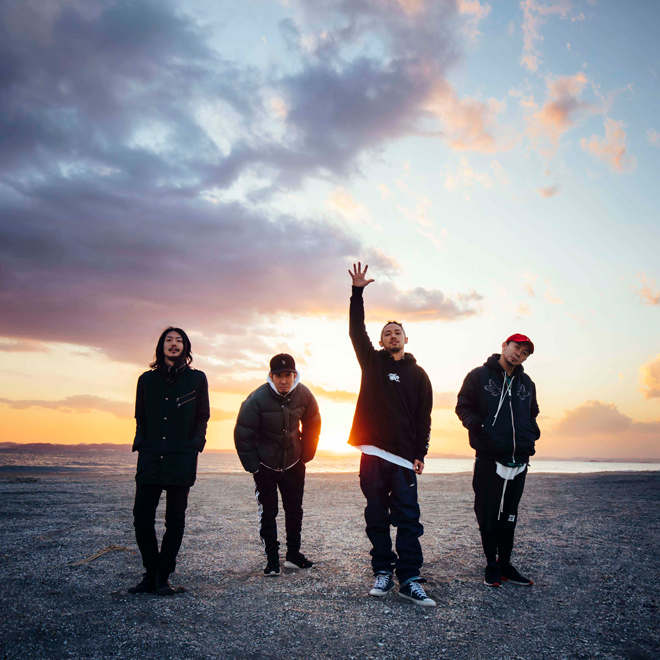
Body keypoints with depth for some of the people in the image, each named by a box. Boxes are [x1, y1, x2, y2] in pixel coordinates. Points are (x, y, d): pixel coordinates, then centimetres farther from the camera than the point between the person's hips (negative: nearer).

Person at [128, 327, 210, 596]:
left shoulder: (197, 379, 8)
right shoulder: (147, 379, 14)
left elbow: (203, 418, 9)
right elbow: (140, 418, 18)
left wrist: (194, 445, -3)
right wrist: (140, 443, 5)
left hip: (181, 460, -2)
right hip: (150, 458, 2)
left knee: (175, 520, 2)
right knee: (142, 517, -2)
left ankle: (163, 577, 13)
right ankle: (150, 574, 15)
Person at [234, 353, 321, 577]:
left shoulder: (304, 396, -10)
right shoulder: (257, 398, -22)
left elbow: (312, 427, 7)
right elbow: (243, 434, -13)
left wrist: (306, 456, 6)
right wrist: (252, 465, -11)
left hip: (293, 464, 3)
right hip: (265, 464, -3)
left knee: (294, 510, 10)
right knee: (267, 512, -2)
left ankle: (293, 555, 24)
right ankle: (271, 560, 8)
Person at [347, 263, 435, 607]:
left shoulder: (418, 374, 10)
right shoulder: (372, 362, 12)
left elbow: (424, 418, 7)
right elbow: (356, 331, 3)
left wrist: (420, 454, -3)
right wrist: (357, 292, -4)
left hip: (402, 456, -1)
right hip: (372, 452, 1)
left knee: (408, 517, -5)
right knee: (377, 517, 6)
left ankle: (409, 579, -2)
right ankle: (383, 571, 15)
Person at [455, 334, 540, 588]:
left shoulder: (526, 383, 17)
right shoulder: (479, 376, 2)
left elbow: (532, 413, 29)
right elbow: (463, 406, 1)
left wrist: (532, 433, 10)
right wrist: (478, 425, -15)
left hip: (519, 460, 5)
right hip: (489, 459, -5)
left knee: (509, 516, 11)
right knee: (487, 515, 0)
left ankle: (505, 565, 21)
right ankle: (491, 565, 14)